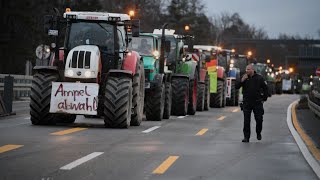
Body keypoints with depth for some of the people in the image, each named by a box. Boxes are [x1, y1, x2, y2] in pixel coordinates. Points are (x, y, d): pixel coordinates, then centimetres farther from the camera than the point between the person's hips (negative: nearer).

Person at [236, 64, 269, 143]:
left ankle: (258, 133, 28)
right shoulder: (244, 78, 3)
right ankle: (246, 137, 1)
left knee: (259, 119, 4)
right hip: (247, 103, 1)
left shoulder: (259, 78, 0)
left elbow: (265, 88, 8)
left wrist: (264, 98, 4)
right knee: (246, 120, -3)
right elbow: (236, 87, -1)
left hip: (257, 102, -1)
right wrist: (242, 80, -16)